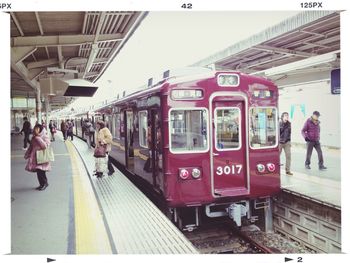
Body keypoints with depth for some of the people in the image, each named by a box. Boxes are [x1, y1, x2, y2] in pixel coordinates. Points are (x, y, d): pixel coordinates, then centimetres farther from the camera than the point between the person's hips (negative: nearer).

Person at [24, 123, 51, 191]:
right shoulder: (34, 138, 12)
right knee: (38, 172, 9)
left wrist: (38, 137, -24)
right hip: (35, 157, 7)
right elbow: (31, 147, 20)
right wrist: (27, 155, 17)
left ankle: (44, 183, 8)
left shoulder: (45, 137, -9)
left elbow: (45, 146, -24)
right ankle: (42, 184, 21)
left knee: (41, 171, -9)